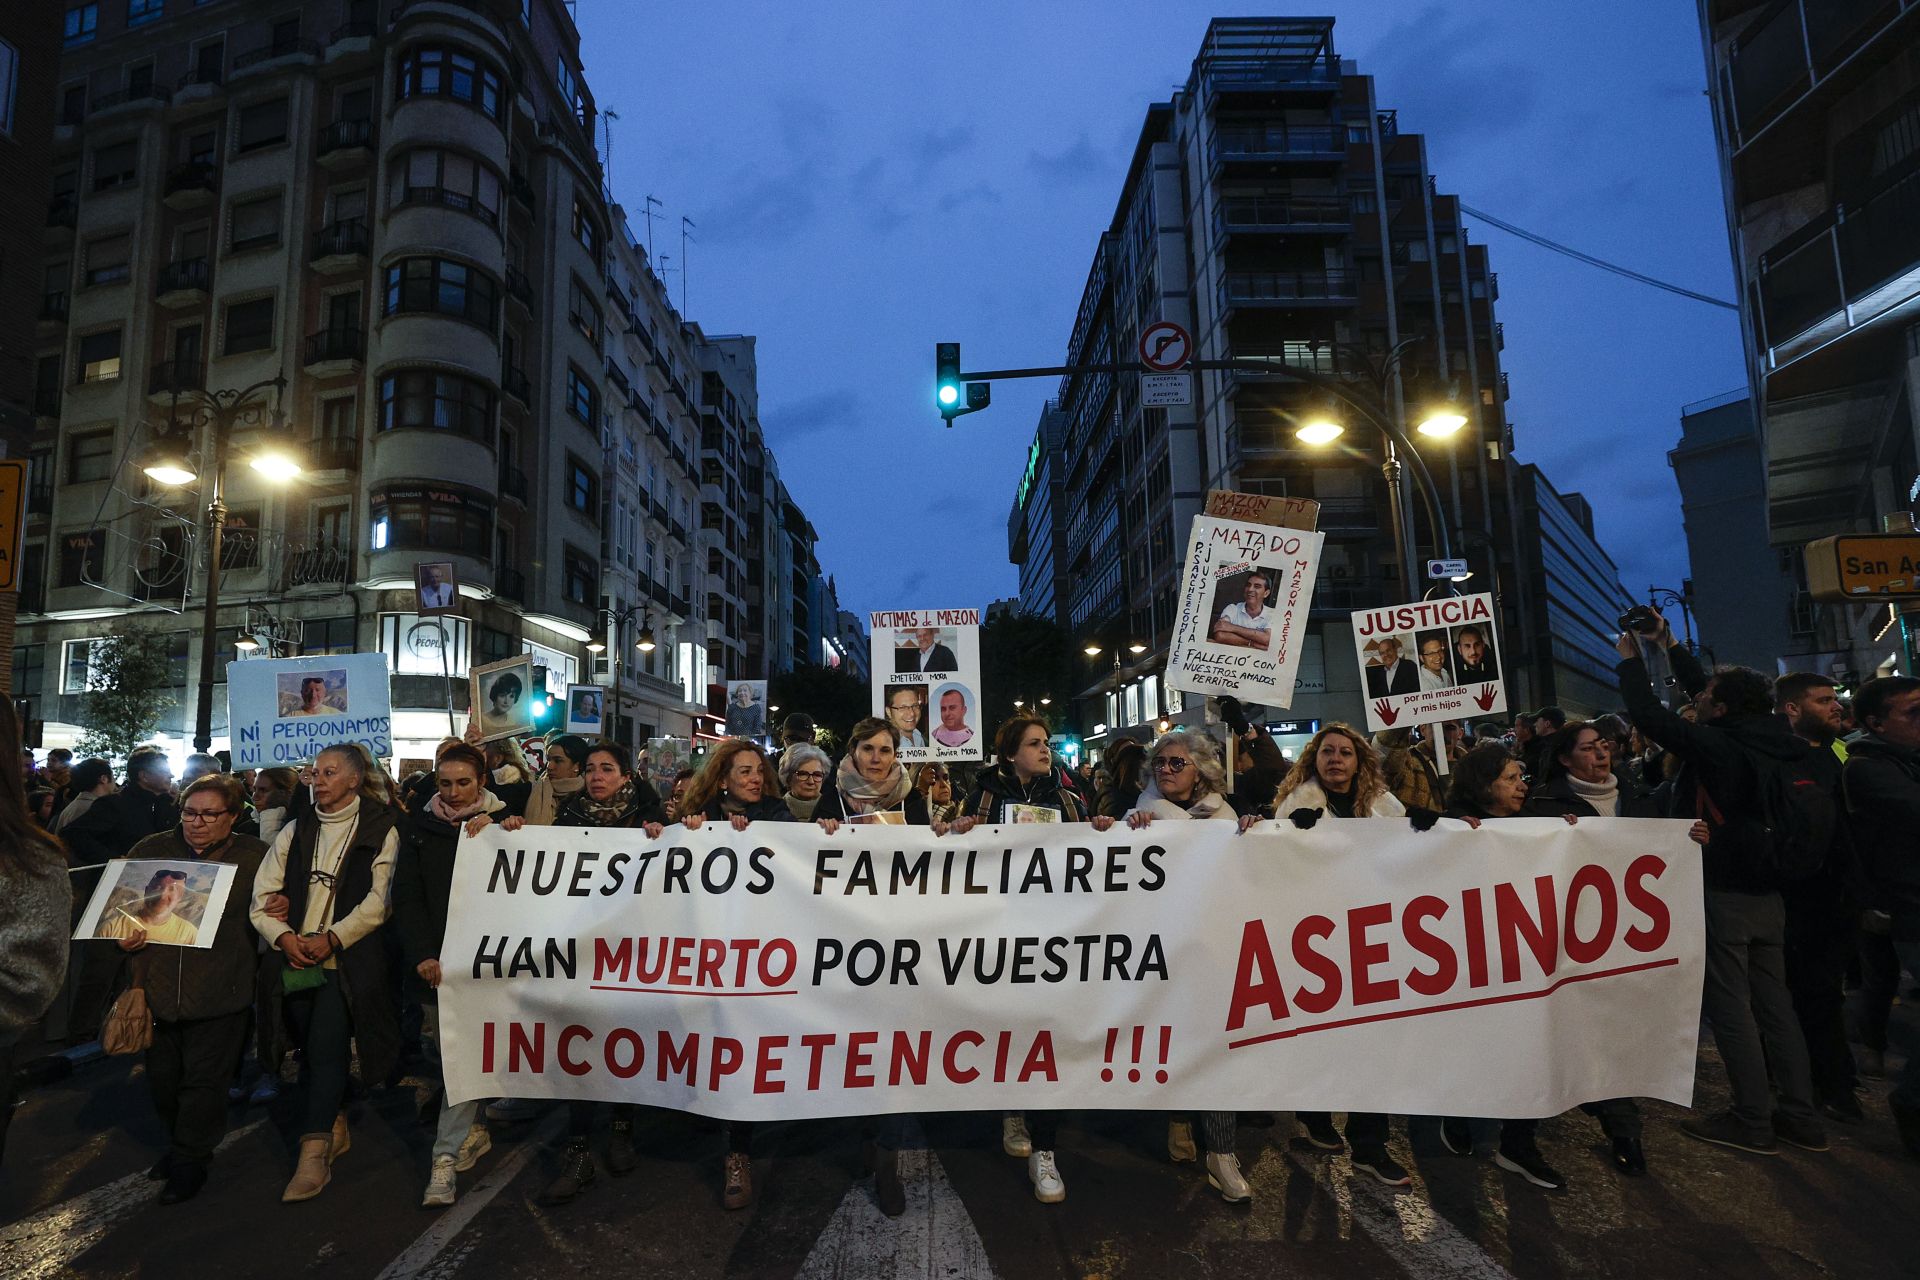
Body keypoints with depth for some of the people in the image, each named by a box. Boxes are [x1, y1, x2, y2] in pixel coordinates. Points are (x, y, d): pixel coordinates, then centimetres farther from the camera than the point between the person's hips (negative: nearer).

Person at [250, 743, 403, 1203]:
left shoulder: (380, 830, -1)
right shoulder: (295, 831, 13)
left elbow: (378, 901, -7)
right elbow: (262, 895, 7)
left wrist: (332, 937, -17)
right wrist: (283, 936, -9)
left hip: (347, 960, -5)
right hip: (296, 958, 5)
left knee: (325, 1048, -11)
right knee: (313, 1049, 12)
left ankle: (314, 1154, -5)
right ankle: (335, 1129, 29)